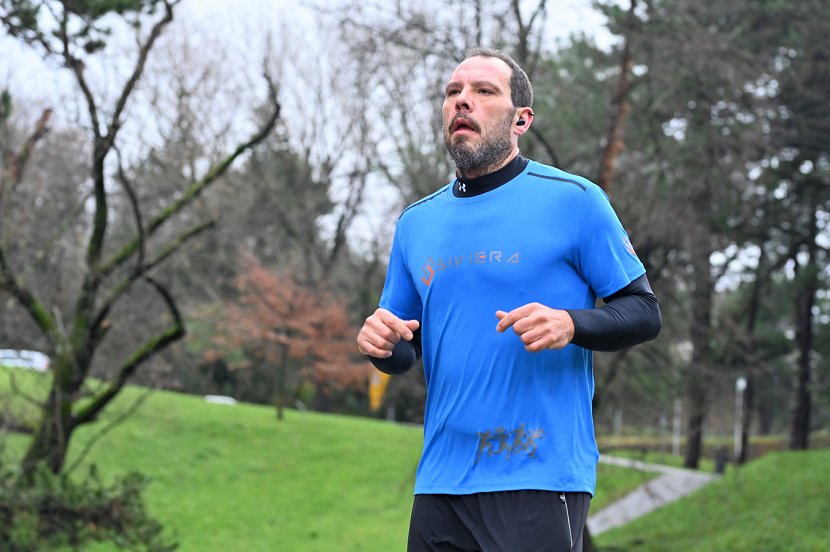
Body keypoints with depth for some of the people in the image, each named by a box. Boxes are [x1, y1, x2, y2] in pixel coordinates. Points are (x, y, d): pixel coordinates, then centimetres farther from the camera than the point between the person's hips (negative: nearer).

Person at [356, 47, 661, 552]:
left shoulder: (573, 200, -2)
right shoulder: (417, 222, 13)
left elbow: (645, 314, -2)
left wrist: (571, 325, -20)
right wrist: (383, 344, -4)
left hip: (540, 478, -5)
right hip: (440, 482, 5)